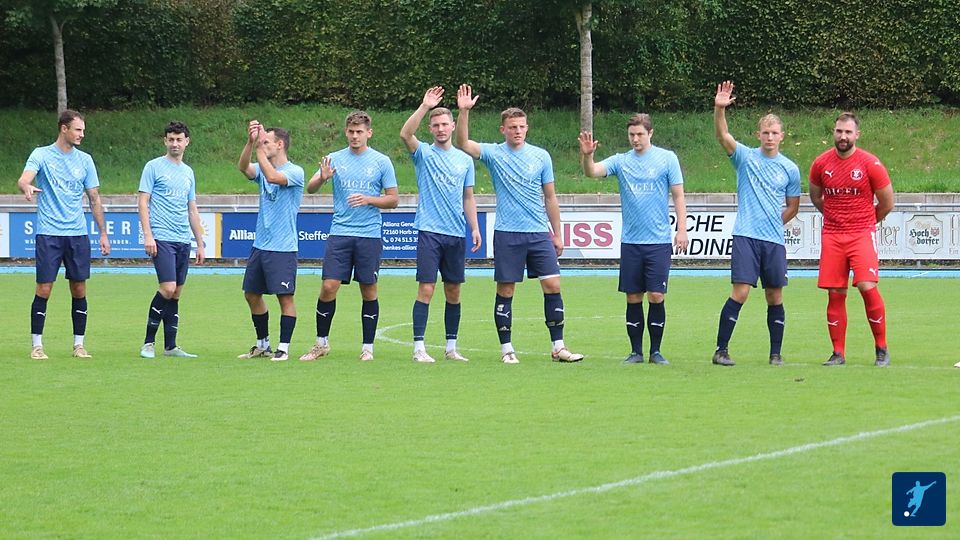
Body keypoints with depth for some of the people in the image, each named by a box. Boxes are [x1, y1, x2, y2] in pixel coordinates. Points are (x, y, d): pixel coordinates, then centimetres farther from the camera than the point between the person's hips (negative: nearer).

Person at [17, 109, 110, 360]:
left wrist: (103, 233, 11)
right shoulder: (41, 155, 0)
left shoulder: (84, 160, 10)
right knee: (44, 289, -6)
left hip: (78, 235, 4)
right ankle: (37, 345, 1)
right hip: (48, 234, -4)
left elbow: (94, 199, 14)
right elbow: (24, 179, -16)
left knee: (79, 290, 3)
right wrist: (26, 187, -40)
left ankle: (79, 344, 11)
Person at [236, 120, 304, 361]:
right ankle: (262, 344, 23)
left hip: (283, 248, -7)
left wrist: (259, 149, -23)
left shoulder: (295, 172, -8)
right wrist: (250, 142, -24)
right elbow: (244, 168, -10)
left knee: (285, 297, -5)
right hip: (260, 245, 7)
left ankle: (284, 348, 2)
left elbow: (273, 177, -27)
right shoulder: (263, 168, 10)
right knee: (252, 294, 11)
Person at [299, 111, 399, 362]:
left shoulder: (381, 162, 2)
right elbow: (310, 188, 1)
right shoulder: (335, 159, 7)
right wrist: (322, 178, -21)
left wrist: (368, 200, -14)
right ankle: (321, 343, 8)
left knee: (369, 290, 2)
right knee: (328, 287, -5)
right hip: (339, 233, 1)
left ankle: (367, 347, 11)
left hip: (370, 235, -1)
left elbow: (393, 200, 3)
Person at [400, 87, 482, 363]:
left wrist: (475, 228, 8)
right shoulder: (424, 153, 1)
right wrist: (425, 106, -23)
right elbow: (405, 134, -19)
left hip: (457, 235, 4)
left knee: (453, 291, 8)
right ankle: (419, 347, -8)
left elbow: (468, 197, 17)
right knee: (426, 289, -9)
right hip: (430, 231, -4)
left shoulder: (465, 160, 13)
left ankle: (451, 347, 15)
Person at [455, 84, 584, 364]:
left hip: (539, 234, 2)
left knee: (553, 285, -5)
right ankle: (506, 349, 8)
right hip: (507, 234, -2)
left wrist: (557, 234, 10)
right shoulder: (494, 153, 1)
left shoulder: (540, 156, 6)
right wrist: (464, 111, -27)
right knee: (505, 291, 0)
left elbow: (550, 197, 11)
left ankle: (558, 346, 2)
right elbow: (463, 143, -14)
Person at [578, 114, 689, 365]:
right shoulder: (620, 161, 6)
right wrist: (586, 155, -27)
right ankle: (636, 351, 11)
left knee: (656, 296, -5)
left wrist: (682, 230, -5)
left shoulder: (667, 158, 1)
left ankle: (655, 351, 6)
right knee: (633, 298, 4)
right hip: (630, 241, 2)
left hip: (659, 241, -2)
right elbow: (592, 172, -6)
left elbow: (678, 195, 2)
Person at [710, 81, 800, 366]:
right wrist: (719, 109, -30)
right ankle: (721, 350, -5)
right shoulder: (745, 157, 2)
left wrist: (772, 222, 8)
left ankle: (776, 354, 15)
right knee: (740, 292, -11)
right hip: (745, 237, -3)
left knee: (775, 297, 5)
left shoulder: (789, 169, 8)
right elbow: (723, 136, -14)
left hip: (774, 240, 3)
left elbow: (792, 206, 18)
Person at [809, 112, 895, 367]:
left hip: (862, 233, -3)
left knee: (867, 286, -17)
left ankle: (881, 348, -3)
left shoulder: (870, 164, -7)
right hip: (832, 236, 3)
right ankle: (838, 353, 9)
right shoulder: (821, 163, 3)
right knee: (835, 294, 1)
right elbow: (815, 197, 22)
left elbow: (887, 204, 4)